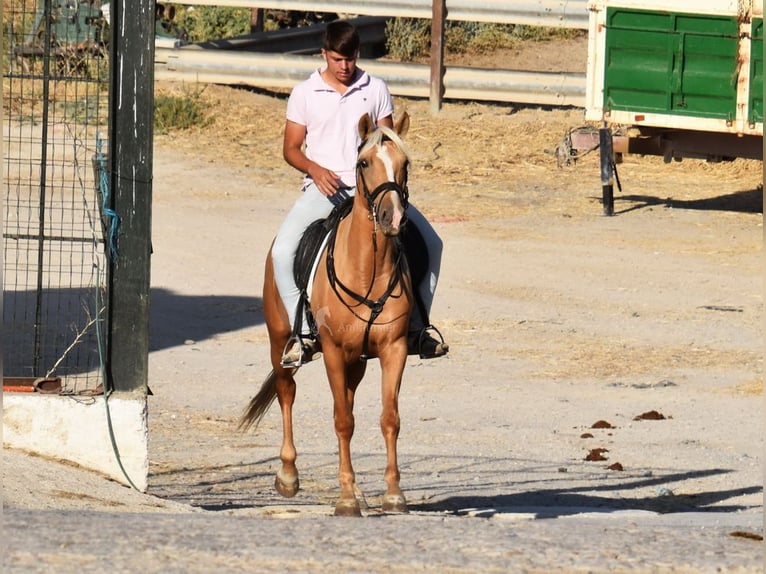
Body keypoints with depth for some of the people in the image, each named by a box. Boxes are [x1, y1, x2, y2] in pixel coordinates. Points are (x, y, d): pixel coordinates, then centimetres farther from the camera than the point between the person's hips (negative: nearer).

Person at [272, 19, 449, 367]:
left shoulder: (376, 90, 6)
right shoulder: (304, 94, 2)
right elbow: (291, 148, 4)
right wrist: (316, 170, -16)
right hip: (323, 189, -2)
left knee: (429, 243, -9)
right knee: (283, 251, -26)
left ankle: (416, 327, 4)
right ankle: (301, 332, -17)